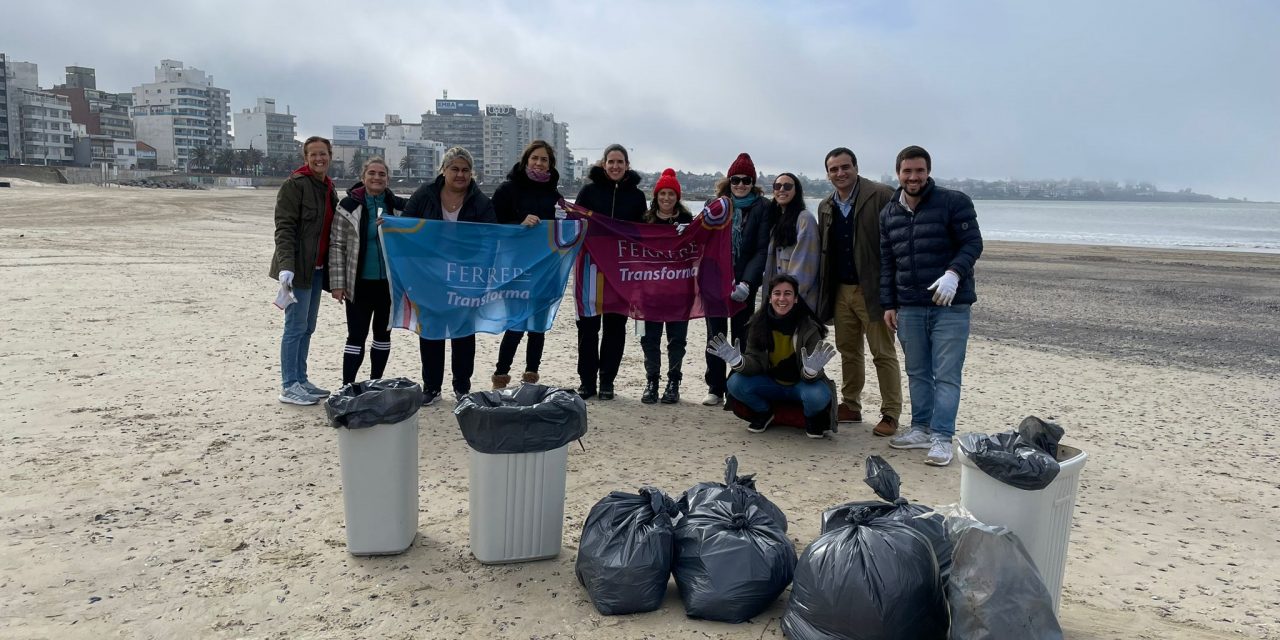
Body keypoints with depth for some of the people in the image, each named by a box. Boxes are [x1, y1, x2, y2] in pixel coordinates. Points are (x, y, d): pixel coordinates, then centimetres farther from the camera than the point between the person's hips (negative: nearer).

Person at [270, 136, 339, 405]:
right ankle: (289, 387, 1)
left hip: (317, 268, 8)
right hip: (298, 267, -8)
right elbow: (284, 228, -16)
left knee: (308, 328, 12)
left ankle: (301, 380, 21)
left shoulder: (328, 188, 15)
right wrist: (286, 265, -26)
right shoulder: (295, 185, -9)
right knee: (296, 327, -5)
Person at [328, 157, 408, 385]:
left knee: (383, 334, 13)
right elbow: (337, 245, -5)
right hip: (360, 283, -3)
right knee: (356, 336, -3)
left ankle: (375, 384, 26)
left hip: (390, 282, 3)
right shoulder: (349, 205, -4)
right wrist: (337, 283, -10)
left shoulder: (398, 206, 4)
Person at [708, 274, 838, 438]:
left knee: (816, 397, -36)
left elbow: (809, 375, -20)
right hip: (771, 384, 3)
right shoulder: (758, 324, -10)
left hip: (801, 384, -3)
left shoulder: (809, 327, -19)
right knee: (735, 383, -22)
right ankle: (763, 413, 9)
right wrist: (738, 361, -33)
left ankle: (812, 418, 3)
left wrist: (811, 370, -45)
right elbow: (755, 362, -11)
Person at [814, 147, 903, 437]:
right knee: (848, 350, 14)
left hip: (873, 290, -6)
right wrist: (823, 293, 10)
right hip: (841, 290, 6)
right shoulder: (825, 207, 11)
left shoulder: (880, 196, -8)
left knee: (884, 353, 1)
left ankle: (891, 415, 8)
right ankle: (850, 407, 26)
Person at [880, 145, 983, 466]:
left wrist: (953, 274, -25)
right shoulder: (889, 213, 11)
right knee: (917, 373, 12)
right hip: (909, 308, 5)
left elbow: (973, 243, -8)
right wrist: (888, 303, 10)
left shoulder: (954, 202, -4)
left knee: (946, 376, -4)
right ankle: (921, 429, 23)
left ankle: (942, 438, 0)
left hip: (950, 307, -5)